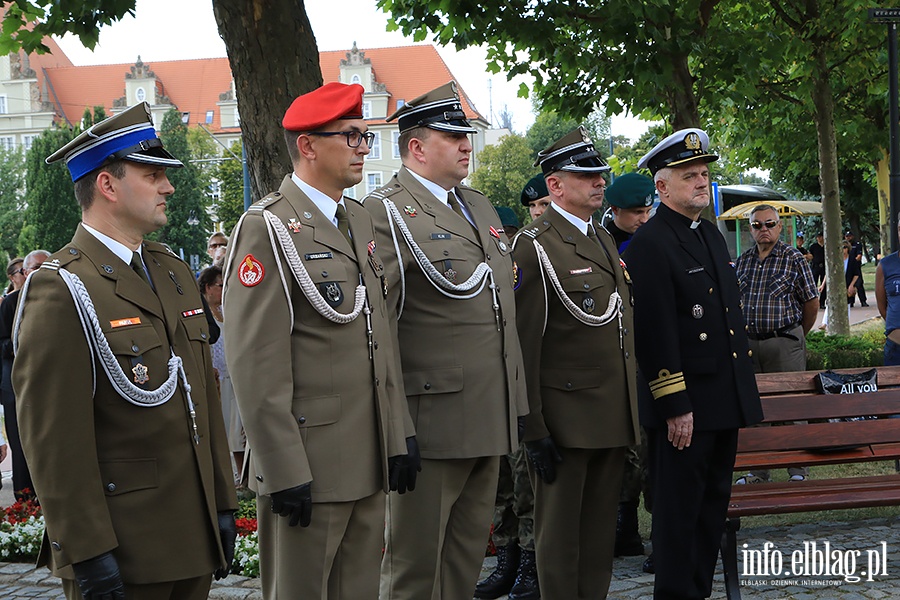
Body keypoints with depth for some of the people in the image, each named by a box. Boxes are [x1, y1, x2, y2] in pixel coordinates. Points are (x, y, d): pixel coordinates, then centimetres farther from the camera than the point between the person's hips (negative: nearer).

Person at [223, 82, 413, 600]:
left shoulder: (360, 221, 15)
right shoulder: (268, 228, -11)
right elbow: (256, 366, -16)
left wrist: (398, 437, 12)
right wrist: (284, 473, -18)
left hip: (369, 462, 8)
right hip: (306, 468, -7)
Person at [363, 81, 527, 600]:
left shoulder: (481, 207, 17)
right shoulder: (387, 212, -10)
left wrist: (517, 403, 20)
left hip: (490, 419, 8)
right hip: (432, 418, -8)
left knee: (468, 556, 15)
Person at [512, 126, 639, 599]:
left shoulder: (605, 240, 16)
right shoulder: (535, 246, -11)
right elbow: (524, 343, -14)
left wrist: (631, 410, 18)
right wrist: (533, 429, -18)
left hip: (613, 417, 8)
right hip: (565, 416, -8)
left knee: (601, 532, 13)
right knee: (560, 538, 2)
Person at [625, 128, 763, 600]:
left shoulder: (713, 236, 16)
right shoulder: (649, 244, -13)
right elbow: (654, 334, -18)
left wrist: (743, 393, 19)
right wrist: (675, 407, -20)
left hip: (724, 402, 9)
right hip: (683, 406, -9)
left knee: (713, 505, 14)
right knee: (680, 509, -2)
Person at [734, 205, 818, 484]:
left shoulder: (794, 259, -3)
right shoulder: (743, 261, 10)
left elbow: (812, 302, 1)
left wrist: (797, 335, 9)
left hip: (785, 343, -5)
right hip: (748, 344, 5)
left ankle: (798, 471, 7)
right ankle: (758, 471, 18)